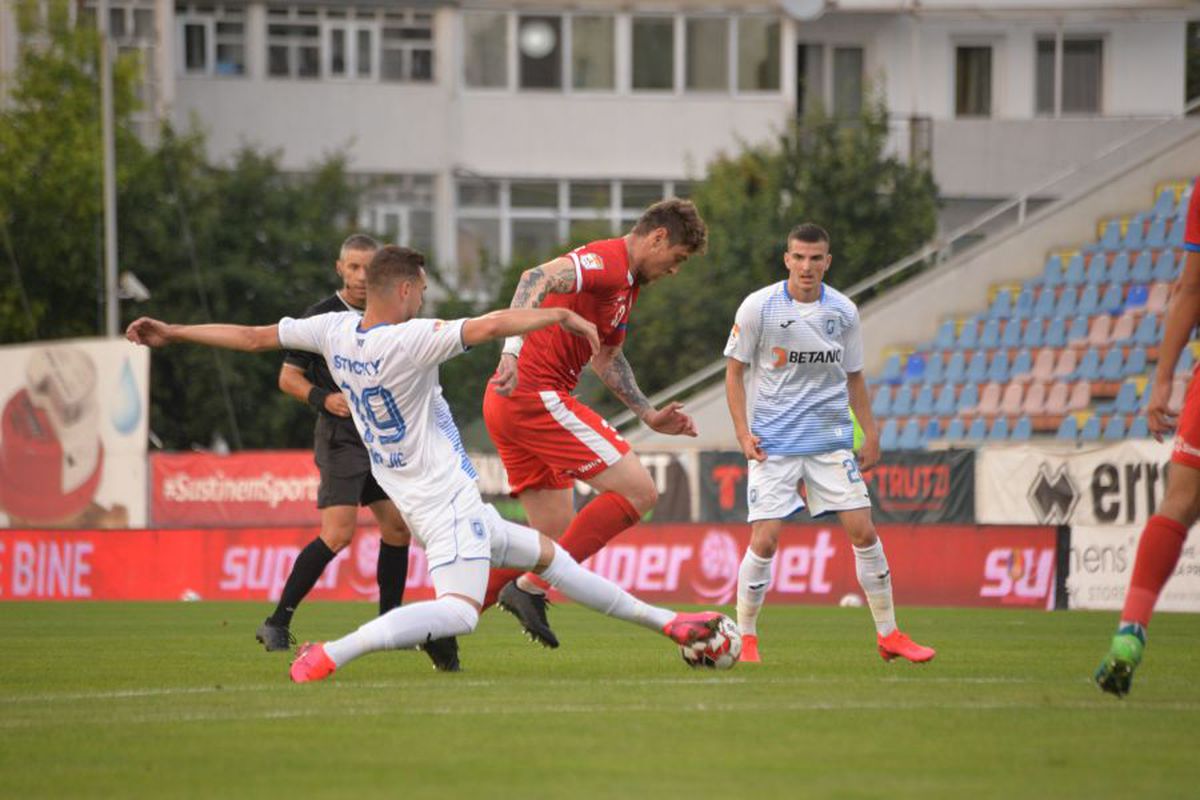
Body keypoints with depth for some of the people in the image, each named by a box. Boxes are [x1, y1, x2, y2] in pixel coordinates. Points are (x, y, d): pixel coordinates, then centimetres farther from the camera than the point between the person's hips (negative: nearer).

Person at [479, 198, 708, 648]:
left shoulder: (627, 282, 21)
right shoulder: (608, 262, -12)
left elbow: (606, 358, 33)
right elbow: (538, 278, -29)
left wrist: (650, 417, 29)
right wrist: (512, 351, -41)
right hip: (536, 395, -11)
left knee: (556, 535, 14)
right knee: (638, 491, -11)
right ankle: (531, 589, -13)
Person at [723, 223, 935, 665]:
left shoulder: (843, 312, 2)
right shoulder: (758, 307, -7)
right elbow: (734, 371, 0)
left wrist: (871, 434, 10)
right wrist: (744, 433, -8)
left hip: (831, 441, 3)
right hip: (773, 443, -3)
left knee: (863, 532, -2)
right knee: (764, 540, -11)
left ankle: (889, 635, 10)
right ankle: (745, 640, 4)